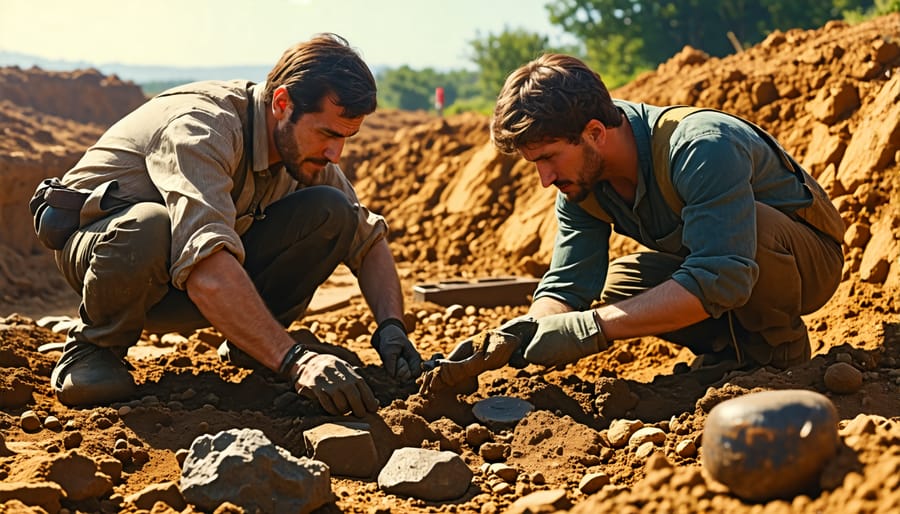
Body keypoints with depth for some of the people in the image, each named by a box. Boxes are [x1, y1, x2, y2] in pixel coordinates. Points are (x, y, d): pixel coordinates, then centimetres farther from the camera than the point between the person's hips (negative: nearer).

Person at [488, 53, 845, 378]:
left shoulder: (703, 149, -36)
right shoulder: (581, 179, -12)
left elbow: (720, 281, -44)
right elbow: (566, 285, -13)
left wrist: (591, 328, -47)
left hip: (808, 256, -6)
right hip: (710, 262, 6)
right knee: (614, 285, -17)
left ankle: (779, 344, -11)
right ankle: (736, 344, 1)